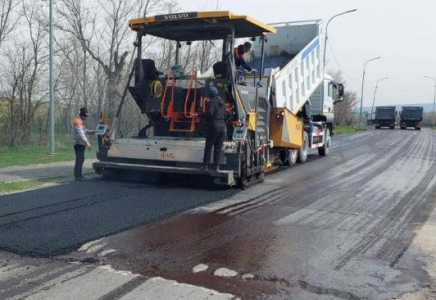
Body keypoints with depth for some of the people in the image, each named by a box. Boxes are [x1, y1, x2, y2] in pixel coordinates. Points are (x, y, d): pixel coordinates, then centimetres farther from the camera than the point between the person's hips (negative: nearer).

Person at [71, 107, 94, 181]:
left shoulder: (80, 121, 16)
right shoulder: (77, 121, -16)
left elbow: (84, 130, 26)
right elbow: (81, 134, -23)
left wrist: (92, 131, 14)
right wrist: (87, 143, -27)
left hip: (81, 143, 10)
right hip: (78, 143, -10)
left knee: (81, 159, 14)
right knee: (79, 159, -11)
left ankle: (79, 175, 21)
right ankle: (77, 176, -9)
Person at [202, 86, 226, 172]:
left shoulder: (212, 102, -9)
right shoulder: (222, 102, 14)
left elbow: (209, 113, -21)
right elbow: (225, 114, 15)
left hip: (214, 126, -6)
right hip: (222, 126, 6)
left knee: (208, 147, 2)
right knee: (218, 148, 9)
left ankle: (205, 166, 3)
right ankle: (217, 166, 7)